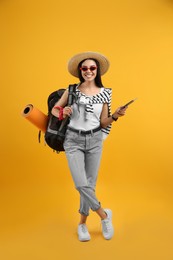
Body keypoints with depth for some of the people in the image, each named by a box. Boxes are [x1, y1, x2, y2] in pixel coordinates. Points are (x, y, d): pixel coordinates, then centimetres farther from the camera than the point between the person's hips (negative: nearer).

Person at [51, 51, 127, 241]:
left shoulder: (104, 93, 3)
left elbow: (103, 123, 4)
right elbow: (54, 109, 8)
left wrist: (115, 116, -14)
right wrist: (63, 113, -14)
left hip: (95, 140, 1)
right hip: (73, 140, -1)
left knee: (90, 184, 4)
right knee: (81, 185, -10)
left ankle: (82, 223, 25)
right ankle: (104, 215, 14)